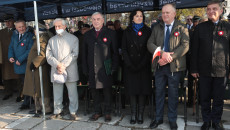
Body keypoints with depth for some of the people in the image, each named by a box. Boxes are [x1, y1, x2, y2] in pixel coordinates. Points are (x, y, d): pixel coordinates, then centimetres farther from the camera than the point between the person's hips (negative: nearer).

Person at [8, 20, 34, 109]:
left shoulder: (30, 36, -7)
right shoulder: (14, 36, 12)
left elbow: (30, 50, -13)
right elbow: (11, 47, 15)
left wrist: (20, 60, -16)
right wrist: (10, 56, -4)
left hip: (27, 64, -6)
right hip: (18, 65, 6)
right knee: (23, 84, 14)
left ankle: (26, 103, 8)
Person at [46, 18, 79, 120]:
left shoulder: (73, 38, 6)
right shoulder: (51, 40, 15)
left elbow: (74, 54, -4)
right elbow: (49, 56, 4)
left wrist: (63, 65, -13)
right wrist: (57, 65, -12)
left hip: (70, 71, -3)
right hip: (56, 70, 3)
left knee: (72, 93, 1)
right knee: (57, 93, 10)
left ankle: (73, 112, 13)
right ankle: (58, 111, 23)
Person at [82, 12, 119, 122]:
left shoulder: (110, 33, 3)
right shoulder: (87, 35, 12)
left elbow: (115, 52, 1)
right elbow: (84, 54, 12)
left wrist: (114, 67, -7)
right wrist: (85, 69, 5)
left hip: (105, 69, -3)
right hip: (92, 70, 3)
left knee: (107, 91, 6)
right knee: (94, 91, 10)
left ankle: (107, 112, 21)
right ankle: (97, 112, 26)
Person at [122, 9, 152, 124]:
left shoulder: (147, 31, 7)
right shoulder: (127, 32, 9)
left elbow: (149, 49, 0)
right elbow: (124, 49, 4)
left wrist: (141, 65, -10)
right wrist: (130, 65, -8)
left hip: (144, 66, 0)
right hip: (130, 67, 1)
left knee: (143, 90, 0)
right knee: (132, 90, 1)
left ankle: (140, 115, 9)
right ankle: (133, 115, 8)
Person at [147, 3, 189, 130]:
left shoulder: (182, 28, 0)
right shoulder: (157, 28, 8)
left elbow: (185, 45, -11)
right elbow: (150, 44, -2)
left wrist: (170, 57, -20)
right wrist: (162, 53, -19)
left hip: (174, 66, -2)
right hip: (159, 66, 3)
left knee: (173, 93, 8)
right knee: (159, 92, 10)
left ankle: (172, 119, 24)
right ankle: (158, 118, 26)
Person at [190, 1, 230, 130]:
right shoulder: (200, 28, 5)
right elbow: (194, 49, 5)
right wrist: (194, 69, 1)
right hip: (204, 70, 1)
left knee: (219, 99, 10)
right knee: (205, 98, 10)